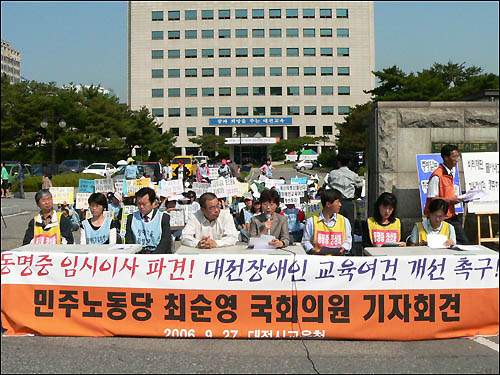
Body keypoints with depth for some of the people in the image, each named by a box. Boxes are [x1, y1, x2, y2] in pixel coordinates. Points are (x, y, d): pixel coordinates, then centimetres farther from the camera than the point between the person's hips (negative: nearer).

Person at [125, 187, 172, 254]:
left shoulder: (164, 218, 5)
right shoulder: (131, 218, 13)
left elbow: (165, 243, -3)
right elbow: (129, 242, 8)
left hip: (158, 253, -2)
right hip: (137, 254, 2)